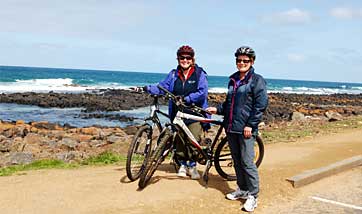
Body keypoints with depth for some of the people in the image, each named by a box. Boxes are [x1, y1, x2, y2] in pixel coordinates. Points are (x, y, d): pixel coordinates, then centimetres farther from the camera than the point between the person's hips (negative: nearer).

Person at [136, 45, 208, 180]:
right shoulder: (173, 74, 12)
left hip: (194, 114, -3)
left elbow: (202, 92, -12)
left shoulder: (199, 74, -1)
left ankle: (192, 166, 13)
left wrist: (186, 98, -21)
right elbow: (163, 87, 5)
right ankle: (183, 165, 25)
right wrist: (149, 89, -11)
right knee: (180, 140, 8)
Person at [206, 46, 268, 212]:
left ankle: (253, 195, 5)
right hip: (231, 127, 7)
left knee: (247, 162, -6)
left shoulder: (257, 80, -5)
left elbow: (261, 105, -11)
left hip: (246, 129, -7)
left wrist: (250, 125, -15)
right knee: (237, 161, 14)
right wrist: (217, 109, 8)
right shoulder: (232, 80, 16)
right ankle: (242, 189, 27)